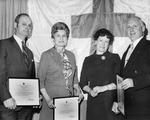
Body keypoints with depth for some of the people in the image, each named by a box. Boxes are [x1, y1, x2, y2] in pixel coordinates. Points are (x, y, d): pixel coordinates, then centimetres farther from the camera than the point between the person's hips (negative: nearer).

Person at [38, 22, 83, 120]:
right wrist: (47, 99, -14)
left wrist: (78, 90, 2)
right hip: (52, 103, -4)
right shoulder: (46, 55, -3)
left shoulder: (71, 55, 12)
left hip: (70, 101, 4)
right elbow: (40, 81, -4)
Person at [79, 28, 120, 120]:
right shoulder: (88, 60, 14)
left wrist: (103, 88, -10)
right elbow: (83, 83, 13)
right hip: (93, 102, 2)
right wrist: (90, 91, -6)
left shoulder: (115, 58, 8)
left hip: (110, 102, -2)